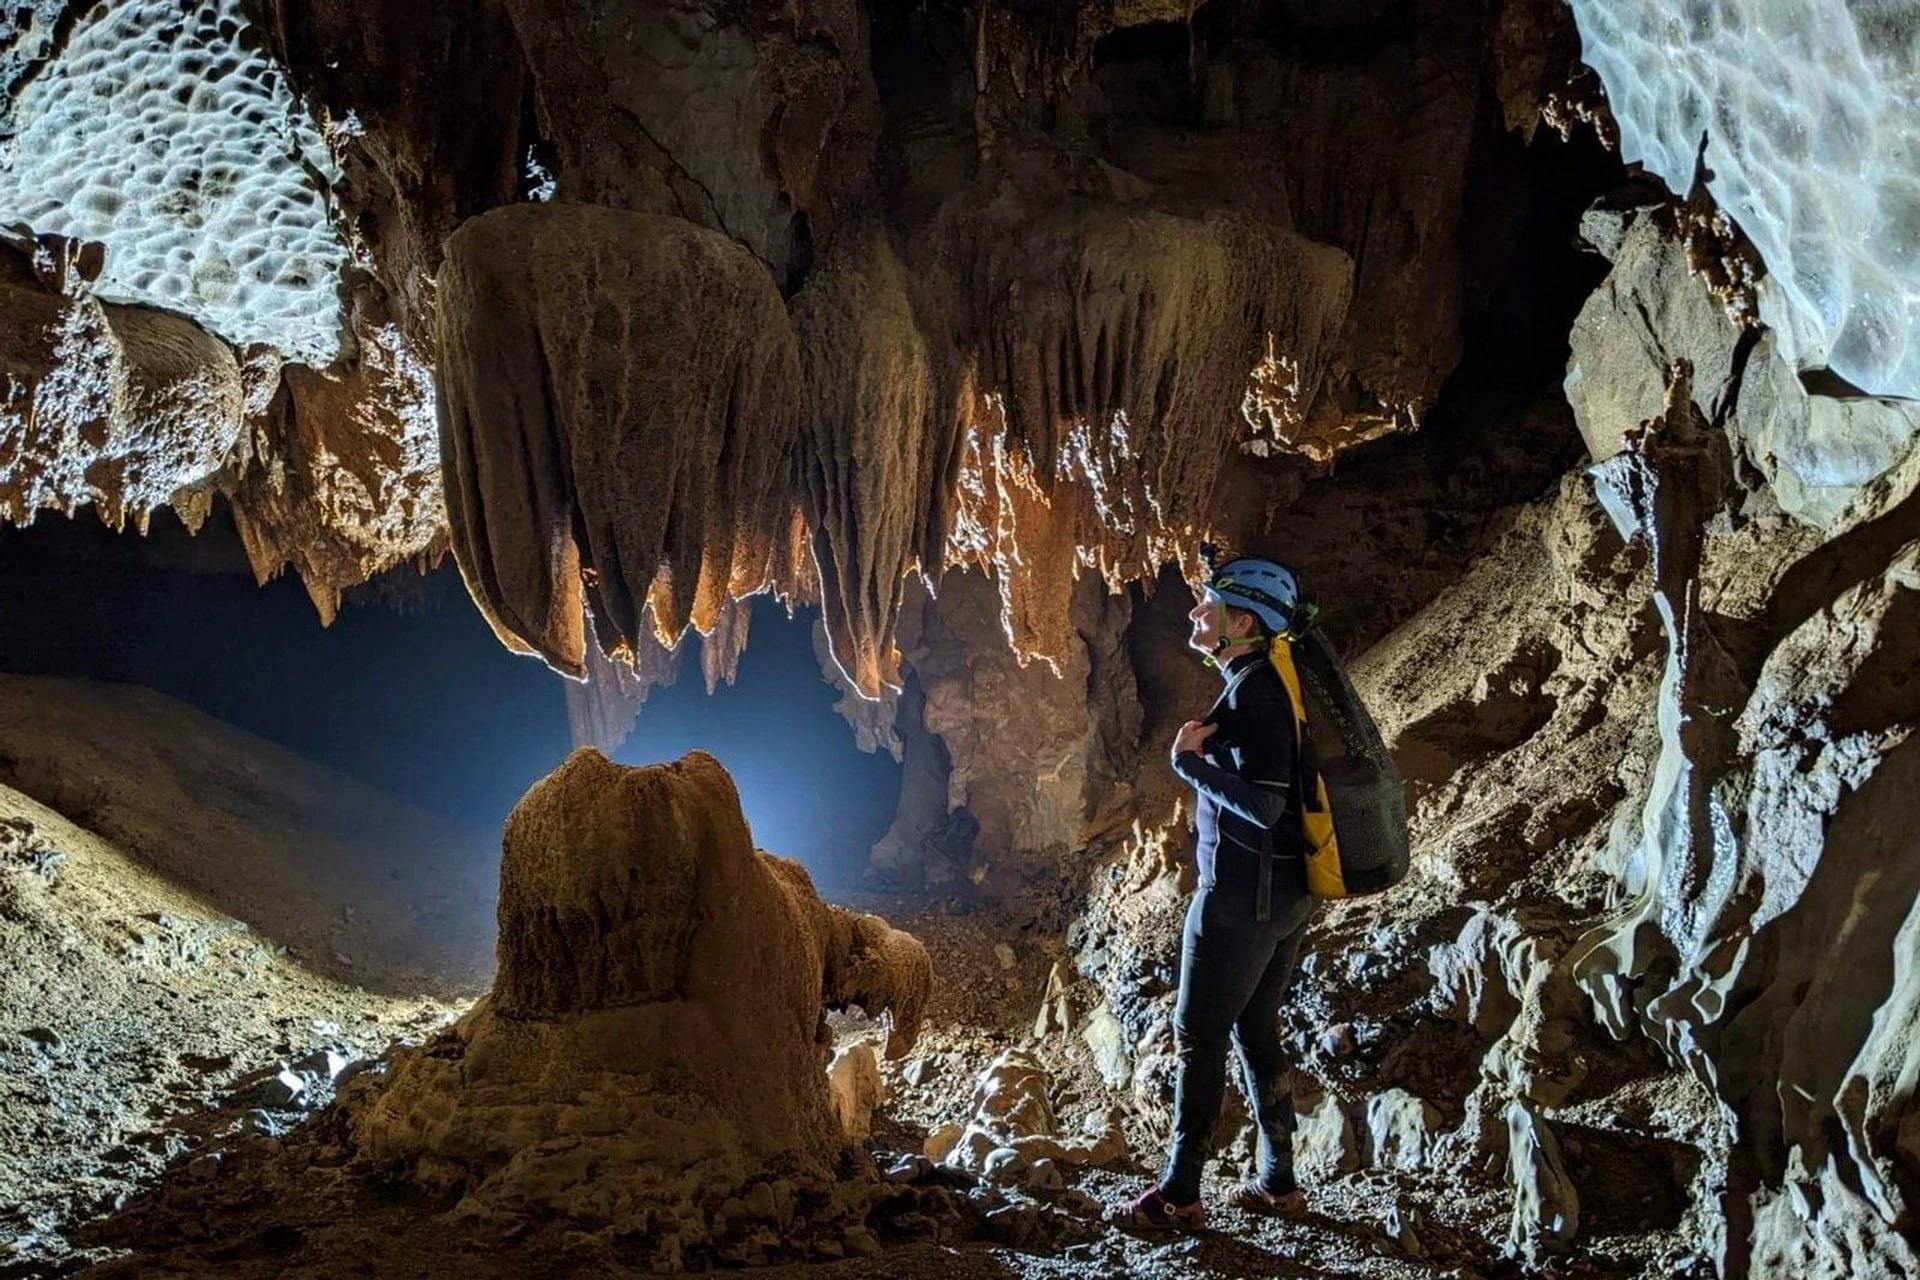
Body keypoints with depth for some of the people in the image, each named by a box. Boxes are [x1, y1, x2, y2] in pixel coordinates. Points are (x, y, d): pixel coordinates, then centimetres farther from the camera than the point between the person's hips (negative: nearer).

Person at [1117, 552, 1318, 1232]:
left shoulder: (1252, 692, -18)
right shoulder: (1270, 683, 11)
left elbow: (1263, 804, -24)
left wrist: (1189, 761, -16)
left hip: (1242, 892, -10)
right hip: (1289, 894, 10)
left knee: (1199, 1034, -1)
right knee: (1256, 1028, 16)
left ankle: (1179, 1195, 6)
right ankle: (1278, 1182, 22)